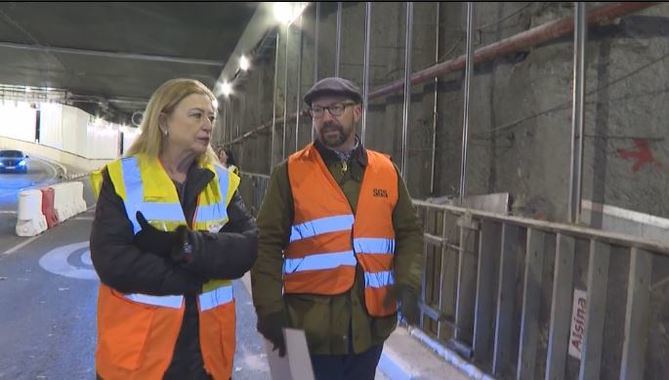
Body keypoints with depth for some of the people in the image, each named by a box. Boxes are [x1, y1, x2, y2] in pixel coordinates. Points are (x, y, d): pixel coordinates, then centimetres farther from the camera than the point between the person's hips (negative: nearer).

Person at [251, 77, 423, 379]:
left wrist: (407, 281, -5)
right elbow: (267, 243, -4)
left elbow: (409, 233, 11)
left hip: (371, 325, 4)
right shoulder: (290, 172, -4)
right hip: (311, 327, -3)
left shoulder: (386, 171, 5)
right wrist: (269, 309, -10)